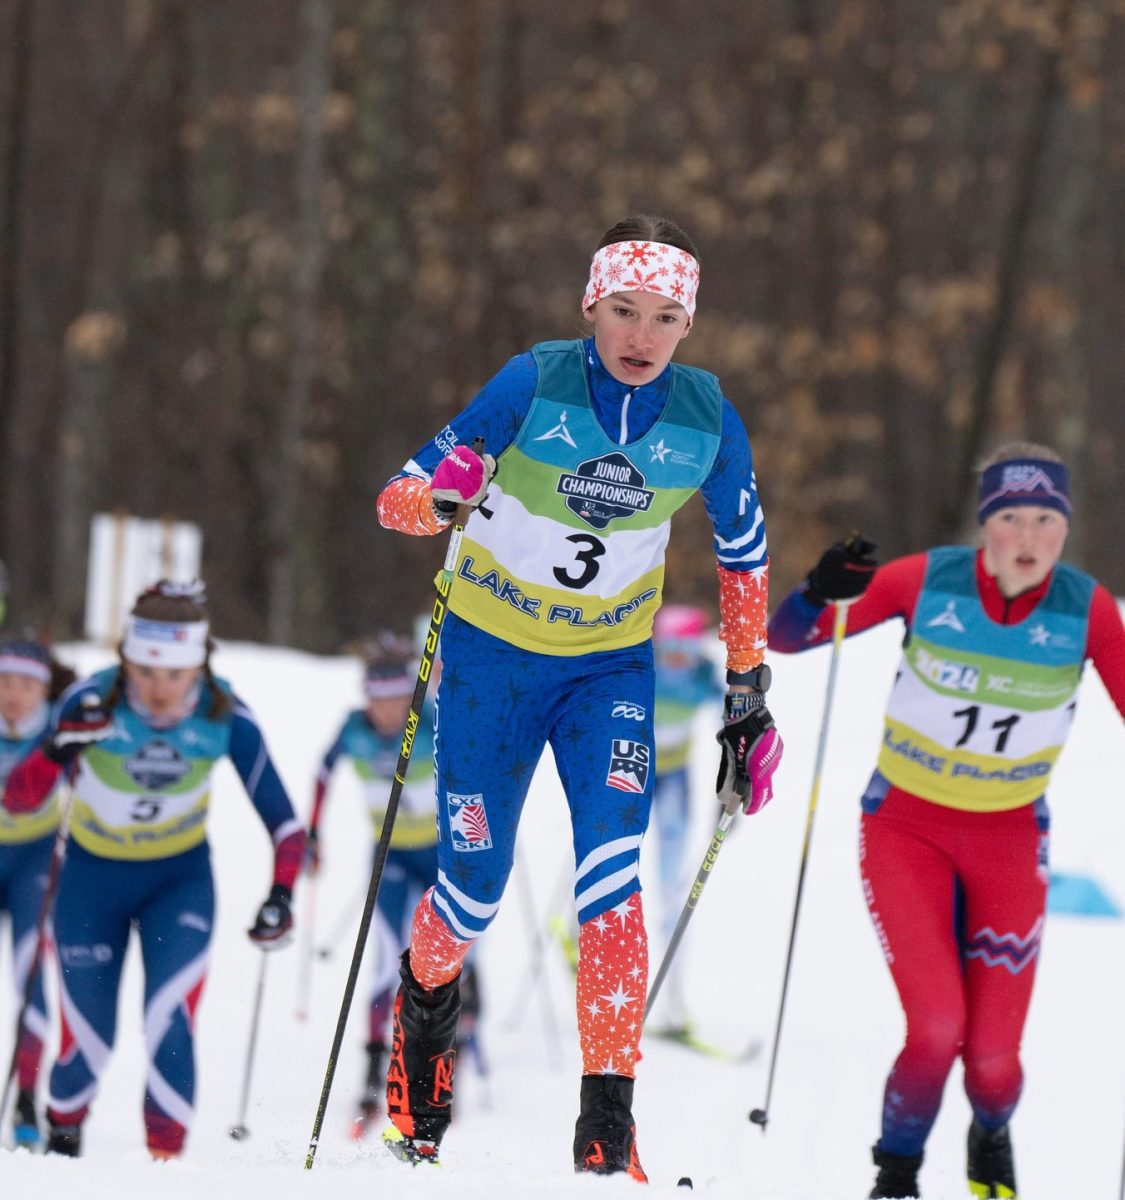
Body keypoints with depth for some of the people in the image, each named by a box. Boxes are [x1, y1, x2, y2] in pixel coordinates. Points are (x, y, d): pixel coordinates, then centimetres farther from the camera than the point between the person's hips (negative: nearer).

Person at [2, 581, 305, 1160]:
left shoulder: (226, 717, -23)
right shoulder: (92, 703, -27)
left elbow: (283, 822, -16)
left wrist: (280, 895, -32)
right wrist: (57, 751, -46)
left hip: (181, 879, 0)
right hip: (93, 878, 0)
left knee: (170, 1023, -19)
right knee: (89, 1039, 3)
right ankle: (62, 1130, 35)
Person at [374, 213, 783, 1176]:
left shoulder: (707, 420, -11)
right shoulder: (535, 385, -19)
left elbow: (744, 554, 5)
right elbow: (396, 498, -19)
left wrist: (750, 696, 6)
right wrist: (440, 496, -42)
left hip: (612, 667, 1)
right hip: (492, 654, -1)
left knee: (613, 880, -17)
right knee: (476, 890, 2)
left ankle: (607, 1129, -14)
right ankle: (426, 993, 38)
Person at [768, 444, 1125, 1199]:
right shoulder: (929, 582, -15)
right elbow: (786, 638, -12)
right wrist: (821, 595, -32)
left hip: (1009, 839, 1)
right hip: (907, 827, -1)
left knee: (993, 1057, -5)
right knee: (936, 1029, -18)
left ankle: (992, 1136, 32)